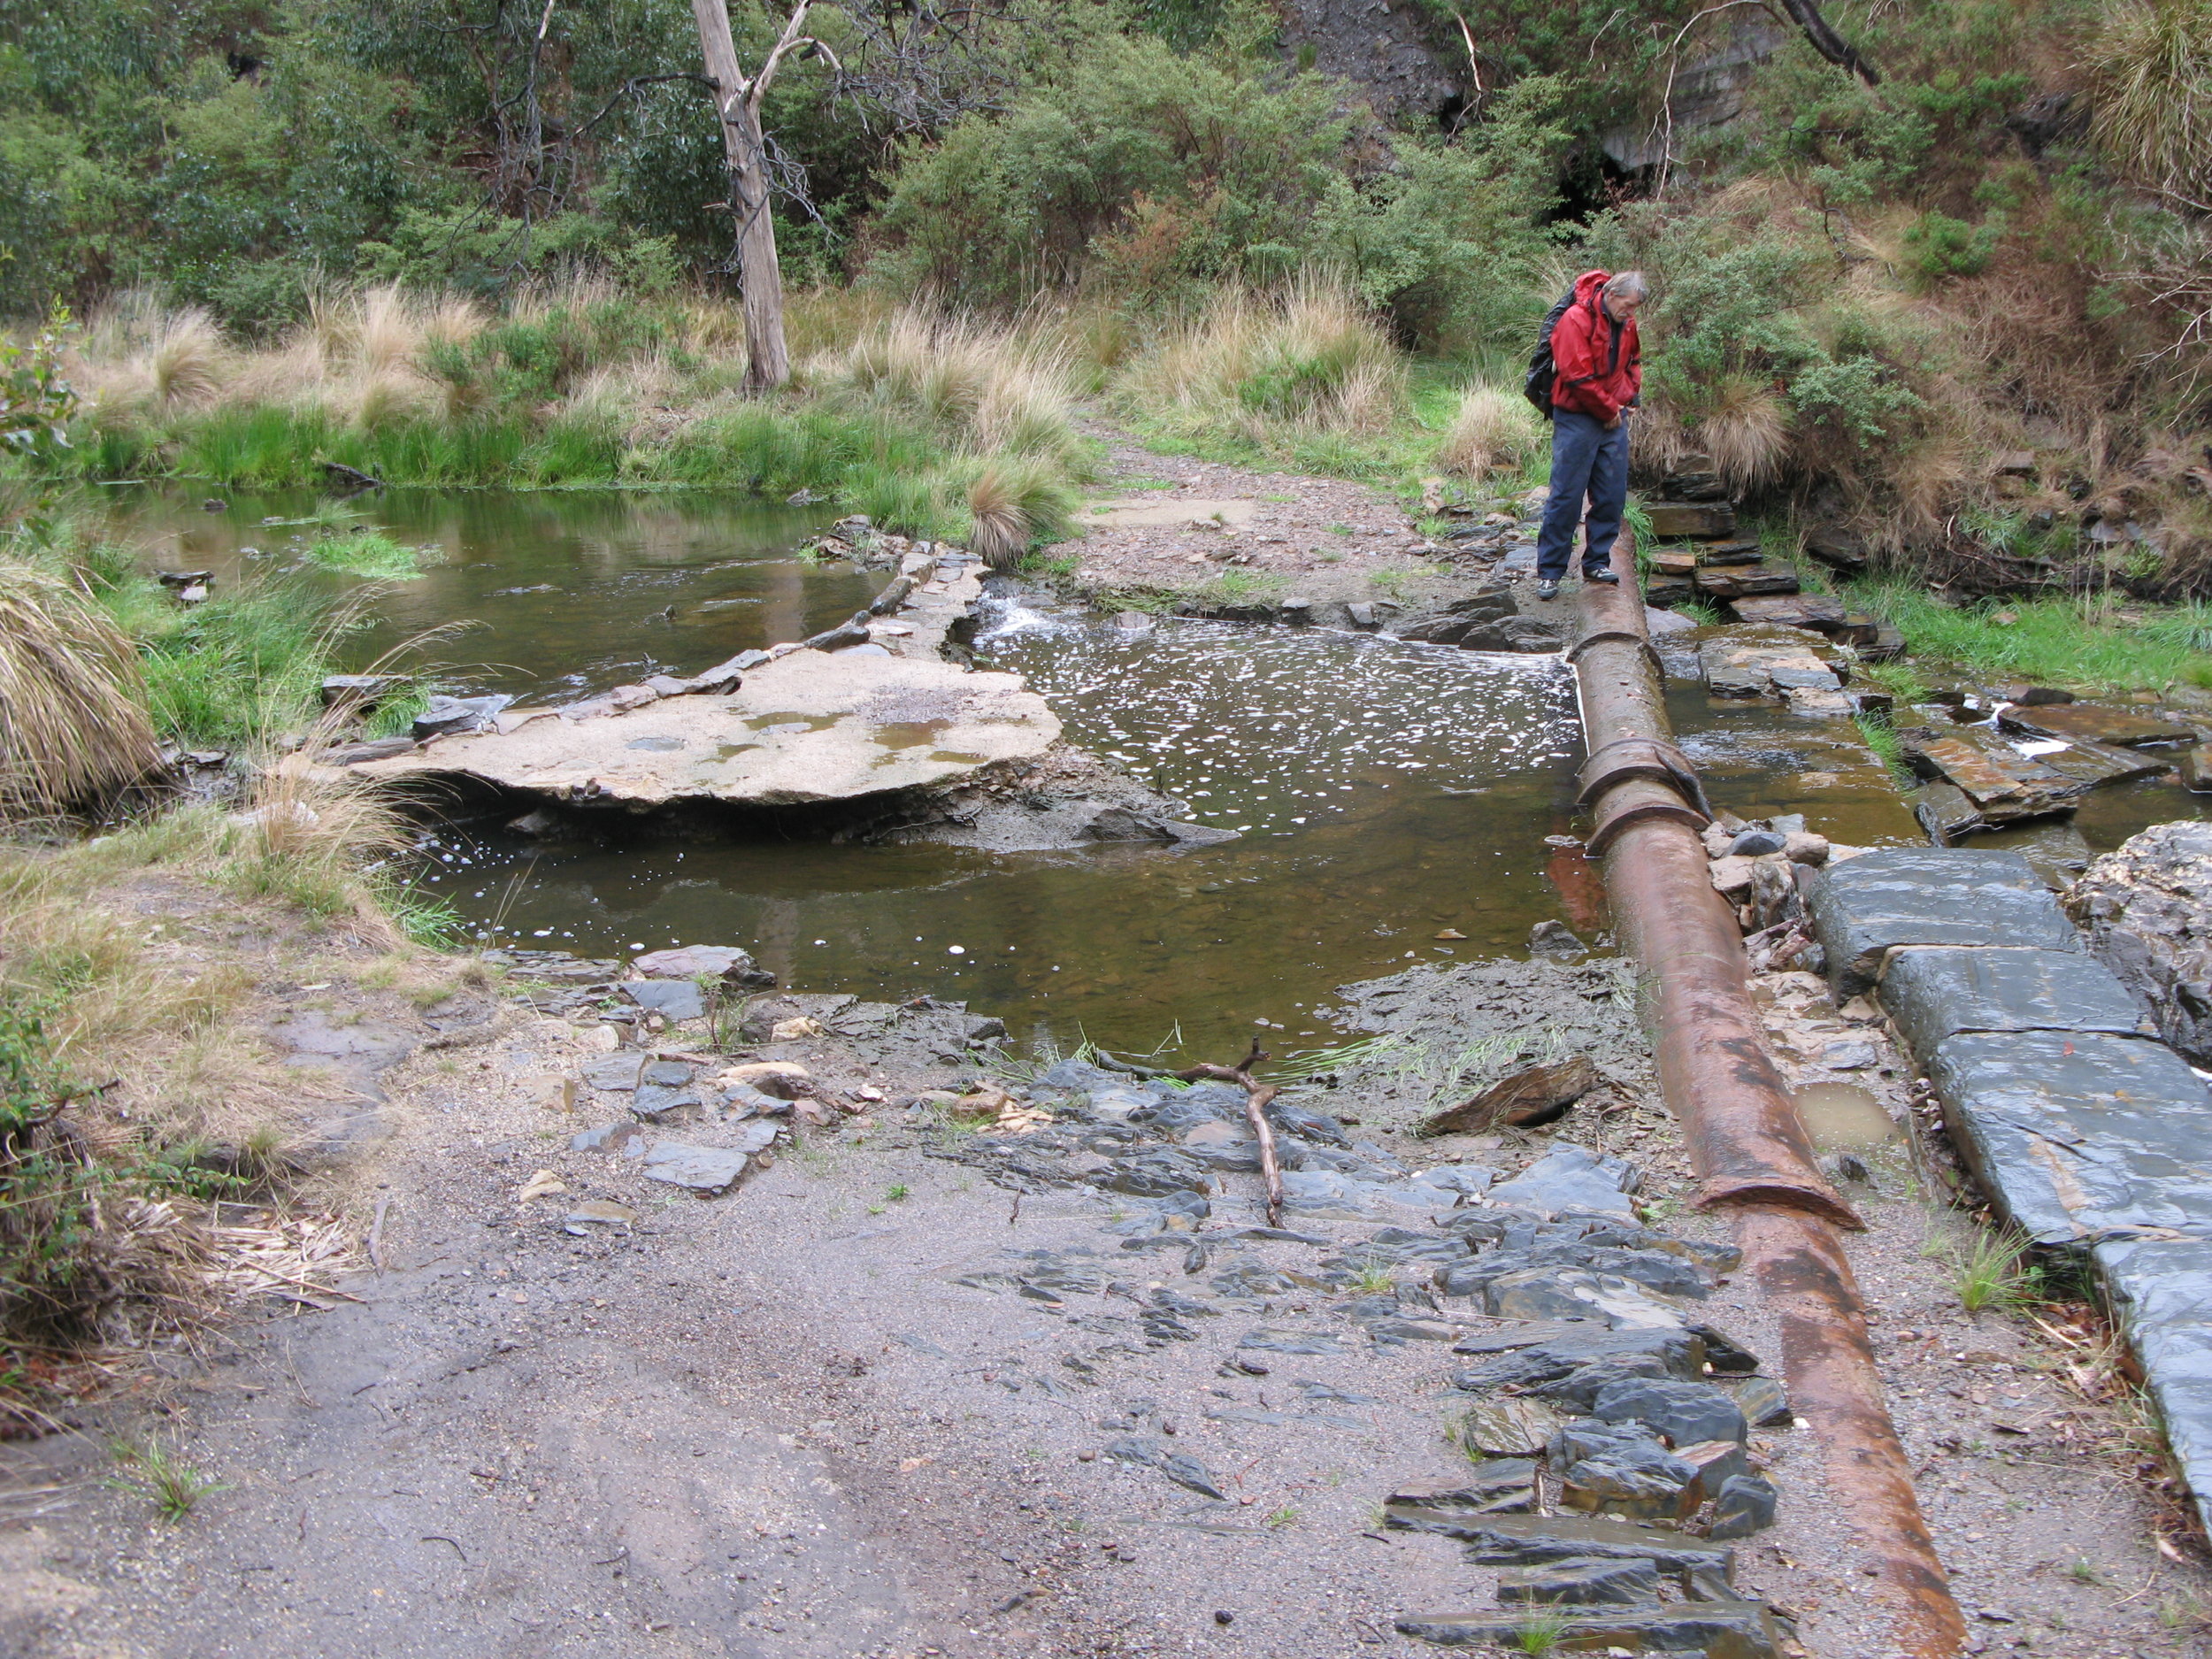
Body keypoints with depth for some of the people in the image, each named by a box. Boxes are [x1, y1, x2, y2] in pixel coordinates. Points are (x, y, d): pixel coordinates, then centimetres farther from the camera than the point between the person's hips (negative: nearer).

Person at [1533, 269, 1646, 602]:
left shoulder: (1626, 324, 9)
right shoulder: (1576, 320, -15)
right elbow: (1578, 376, -19)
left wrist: (1628, 398, 7)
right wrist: (1609, 410, -10)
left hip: (1614, 420, 7)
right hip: (1578, 419, -7)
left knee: (1612, 495, 6)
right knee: (1566, 496, -5)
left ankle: (1597, 562, 17)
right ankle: (1549, 571, 0)